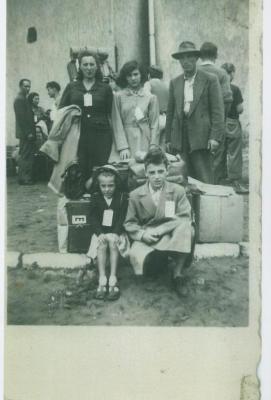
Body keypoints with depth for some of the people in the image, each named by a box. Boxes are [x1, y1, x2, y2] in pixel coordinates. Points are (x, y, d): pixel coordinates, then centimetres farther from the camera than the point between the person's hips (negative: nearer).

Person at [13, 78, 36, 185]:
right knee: (26, 157, -8)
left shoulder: (23, 99, 19)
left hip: (26, 133, 10)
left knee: (24, 157, 12)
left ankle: (22, 178, 17)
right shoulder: (19, 99, -12)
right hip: (26, 133, -10)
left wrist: (30, 131, 14)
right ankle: (25, 178, -4)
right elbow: (21, 118, -18)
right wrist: (28, 132, -20)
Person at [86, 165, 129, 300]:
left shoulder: (122, 197, 1)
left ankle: (113, 280, -28)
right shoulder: (95, 198, 5)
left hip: (116, 232, -1)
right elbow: (93, 218, -1)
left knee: (113, 242, -31)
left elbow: (123, 218, -5)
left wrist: (115, 234, -20)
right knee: (102, 244, -29)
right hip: (101, 232, 1)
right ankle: (102, 280, -29)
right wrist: (100, 233, -17)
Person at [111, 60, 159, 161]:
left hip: (145, 142, 1)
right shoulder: (118, 96, 5)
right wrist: (123, 147, -9)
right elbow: (117, 124, 0)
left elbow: (154, 125, 5)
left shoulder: (151, 97, 8)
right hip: (126, 139, -1)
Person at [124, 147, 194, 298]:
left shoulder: (178, 191, 1)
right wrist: (142, 234, -15)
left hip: (172, 238, 0)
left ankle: (178, 274, -16)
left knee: (186, 228, -34)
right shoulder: (136, 195, 3)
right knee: (136, 257, -34)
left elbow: (185, 219, -8)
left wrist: (159, 230, -19)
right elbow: (130, 223, 7)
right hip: (147, 240, 0)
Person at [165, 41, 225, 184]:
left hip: (201, 136, -3)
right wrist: (168, 139, 10)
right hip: (180, 139, 4)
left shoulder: (210, 80, 3)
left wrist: (215, 137, -11)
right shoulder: (174, 82, 15)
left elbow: (218, 110, -2)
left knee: (204, 181, -4)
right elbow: (170, 112, 16)